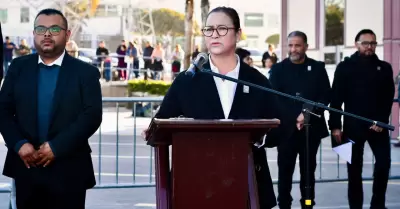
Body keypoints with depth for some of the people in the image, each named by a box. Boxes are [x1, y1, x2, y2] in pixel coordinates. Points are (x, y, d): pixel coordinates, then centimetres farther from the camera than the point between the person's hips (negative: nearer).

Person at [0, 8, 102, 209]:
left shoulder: (85, 72, 1)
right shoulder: (19, 67, 9)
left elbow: (92, 116, -8)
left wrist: (56, 147, -17)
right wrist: (19, 144, -11)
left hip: (68, 171, -2)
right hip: (26, 167, 2)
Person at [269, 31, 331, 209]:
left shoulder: (317, 68, 7)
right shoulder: (278, 69, 5)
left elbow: (325, 96, 2)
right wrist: (294, 119, -13)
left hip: (311, 127, 1)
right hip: (286, 127, -1)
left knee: (308, 169, 7)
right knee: (285, 170, -1)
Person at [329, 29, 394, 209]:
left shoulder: (384, 68, 8)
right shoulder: (345, 67, 2)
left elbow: (388, 98, 4)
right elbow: (336, 99, -2)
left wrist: (382, 121, -9)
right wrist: (335, 126, -9)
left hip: (378, 125, 1)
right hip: (353, 125, -1)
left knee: (383, 163, -8)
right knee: (354, 168, 3)